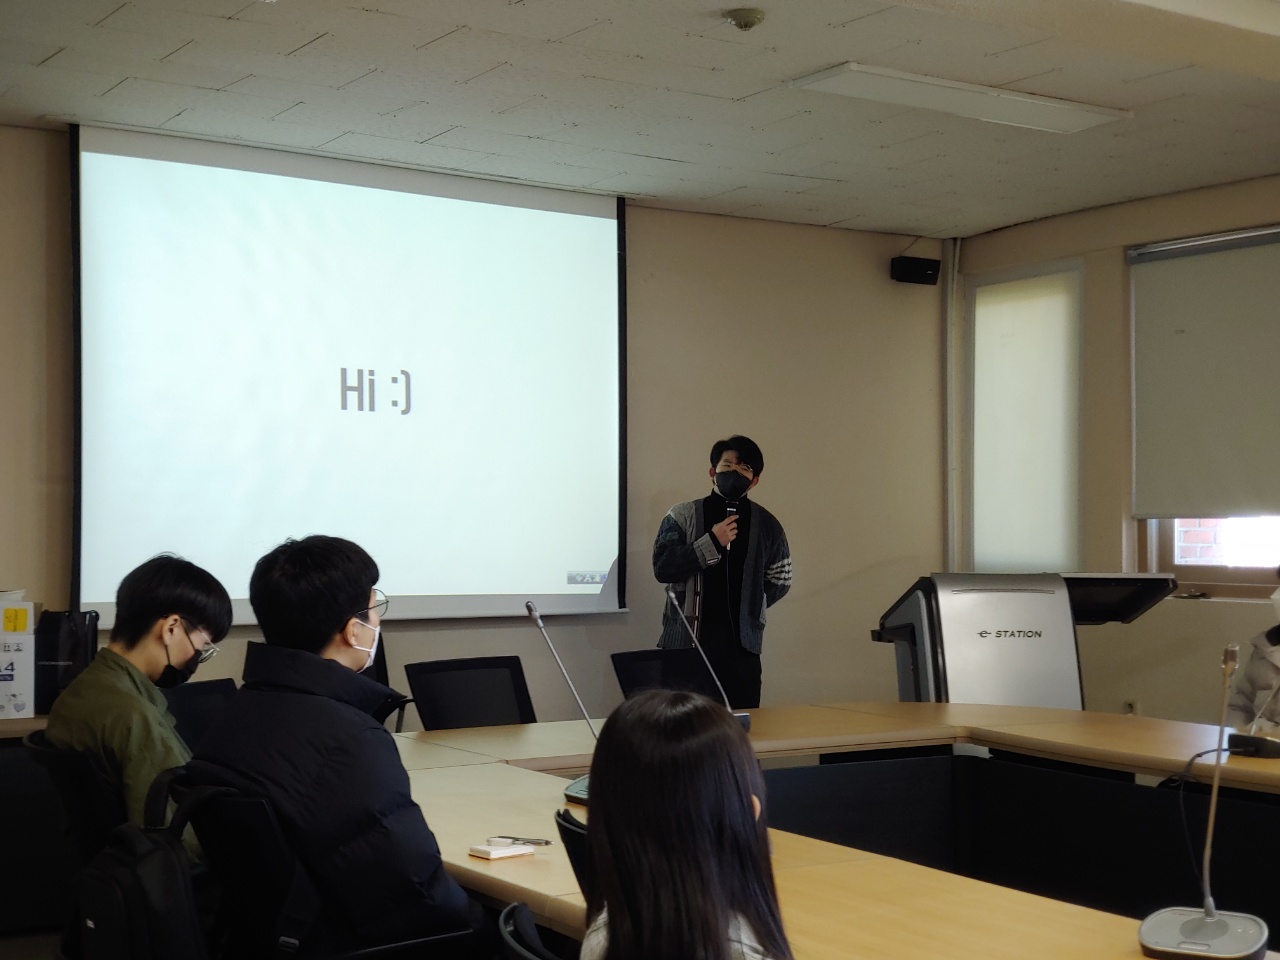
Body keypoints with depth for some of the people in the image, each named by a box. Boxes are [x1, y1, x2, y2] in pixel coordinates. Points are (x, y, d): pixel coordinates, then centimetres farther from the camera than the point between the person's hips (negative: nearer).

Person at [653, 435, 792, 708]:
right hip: (687, 638, -2)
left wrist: (746, 606, 10)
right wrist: (711, 543, -14)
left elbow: (779, 580, 19)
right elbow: (662, 567, -8)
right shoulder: (683, 516, 2)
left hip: (741, 642, 2)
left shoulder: (765, 524, 9)